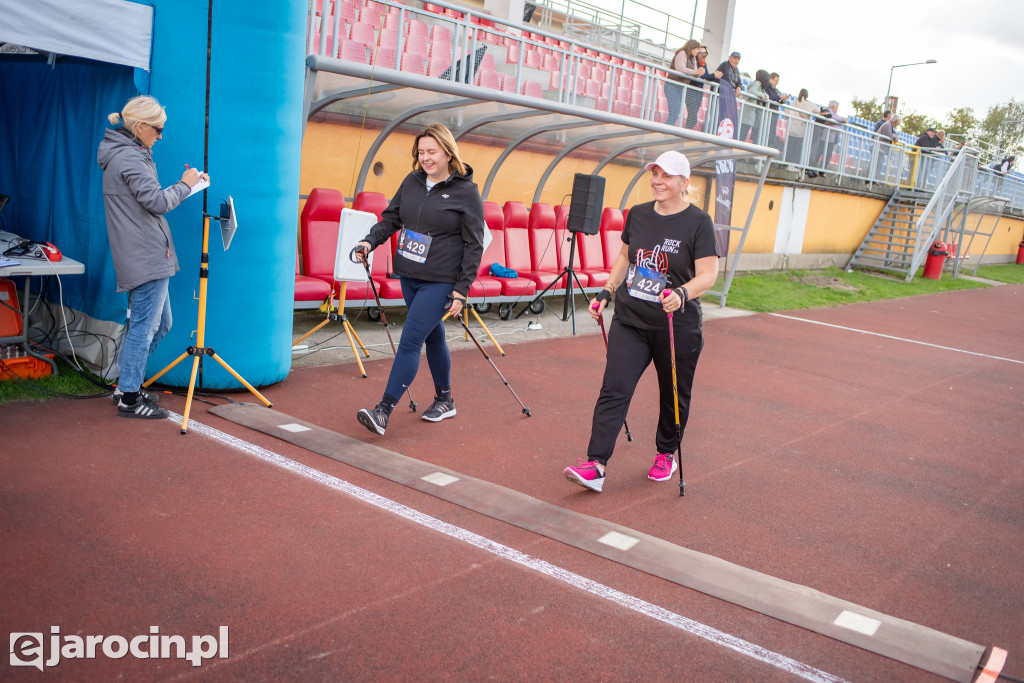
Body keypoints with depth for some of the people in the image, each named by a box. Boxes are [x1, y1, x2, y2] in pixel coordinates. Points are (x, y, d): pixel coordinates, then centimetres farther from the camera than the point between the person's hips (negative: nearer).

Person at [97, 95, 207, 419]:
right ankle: (129, 398, 3)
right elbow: (157, 202, -19)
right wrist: (184, 185, -6)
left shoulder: (124, 154, 19)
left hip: (146, 255, 11)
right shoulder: (129, 157, -14)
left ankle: (127, 384, 26)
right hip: (145, 257, -11)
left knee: (160, 323, 17)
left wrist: (184, 184, 14)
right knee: (144, 325, -4)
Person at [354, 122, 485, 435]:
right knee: (433, 337, 17)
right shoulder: (412, 182, 8)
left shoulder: (466, 191, -8)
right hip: (408, 277, 6)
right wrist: (371, 240, -5)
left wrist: (462, 289, -12)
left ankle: (383, 412, -13)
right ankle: (444, 400, 32)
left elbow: (474, 245, -8)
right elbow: (391, 217, 14)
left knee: (410, 341, -12)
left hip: (440, 282, -6)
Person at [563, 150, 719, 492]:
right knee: (614, 390, -7)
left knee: (674, 395, 12)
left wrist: (683, 294, -32)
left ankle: (666, 454, 35)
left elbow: (708, 275, -14)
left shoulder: (698, 222, -8)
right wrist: (606, 292, 12)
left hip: (677, 327, -3)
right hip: (630, 320, 3)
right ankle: (595, 466, -8)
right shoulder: (637, 214, 7)